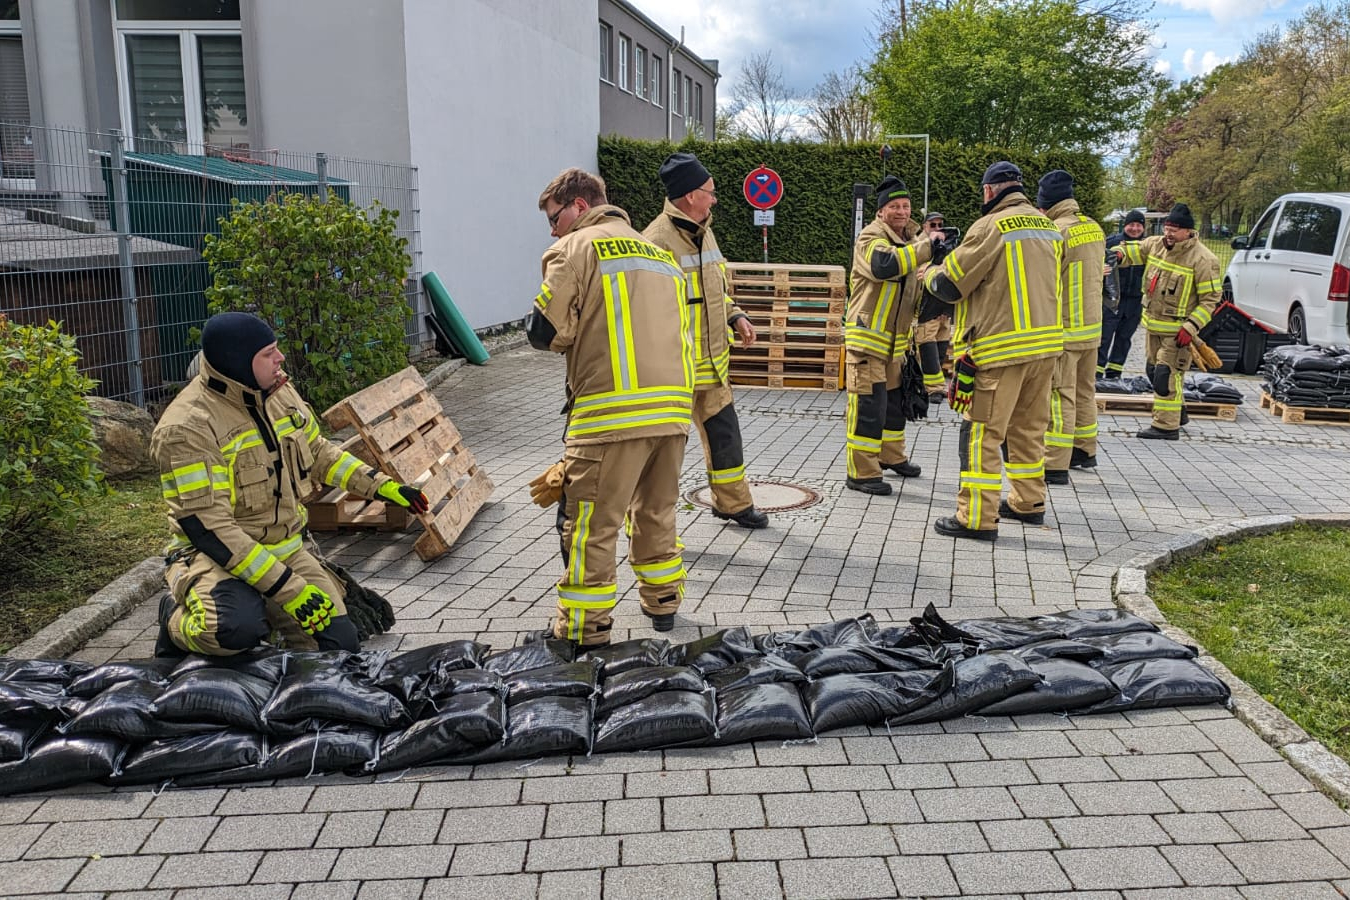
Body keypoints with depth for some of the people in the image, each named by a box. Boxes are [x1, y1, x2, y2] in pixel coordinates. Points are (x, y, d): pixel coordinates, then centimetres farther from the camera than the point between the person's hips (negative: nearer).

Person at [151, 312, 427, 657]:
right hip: (217, 556, -6)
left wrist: (381, 485, 7)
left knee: (340, 645, -6)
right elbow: (208, 527, -25)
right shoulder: (187, 427, -21)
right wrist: (287, 587, -29)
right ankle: (177, 617, -3)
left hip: (287, 549, 7)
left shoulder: (280, 393, 1)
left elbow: (318, 452, 18)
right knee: (239, 628, -38)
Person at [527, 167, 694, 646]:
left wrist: (576, 336, 15)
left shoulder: (575, 249, 0)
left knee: (590, 523, 2)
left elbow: (546, 332, -7)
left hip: (614, 410, -7)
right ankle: (662, 601, 33)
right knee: (657, 511, 22)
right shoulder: (661, 254, 22)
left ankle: (584, 627, 7)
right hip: (674, 408, 7)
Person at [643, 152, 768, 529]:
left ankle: (733, 502, 37)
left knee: (724, 433, 18)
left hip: (712, 363, 9)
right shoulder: (658, 240, -20)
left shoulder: (704, 232, 11)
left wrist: (735, 316, 9)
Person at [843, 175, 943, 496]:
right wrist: (928, 245, -32)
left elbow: (916, 286, 23)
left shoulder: (910, 240, 15)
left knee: (894, 399, 19)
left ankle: (891, 456, 35)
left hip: (895, 339, 9)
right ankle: (860, 472, -4)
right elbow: (886, 264, -35)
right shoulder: (870, 238, -13)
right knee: (868, 403, -9)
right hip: (867, 335, -9)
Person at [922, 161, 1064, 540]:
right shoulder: (1049, 227, 11)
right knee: (1028, 427, 18)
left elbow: (949, 285, -10)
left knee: (981, 431, -3)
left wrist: (930, 271, 12)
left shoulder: (991, 226, -12)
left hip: (1001, 347, -8)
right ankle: (1029, 502, 28)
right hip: (1046, 342, 8)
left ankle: (977, 518, -2)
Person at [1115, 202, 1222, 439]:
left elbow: (1211, 298, -14)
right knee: (1155, 371, 17)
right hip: (1154, 324, 8)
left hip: (1177, 330, -8)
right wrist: (1118, 254, -20)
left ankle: (1167, 426, -5)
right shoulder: (1155, 244, 2)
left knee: (1166, 375, -11)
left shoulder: (1203, 259, -15)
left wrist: (1191, 327, -22)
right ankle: (1177, 414, 35)